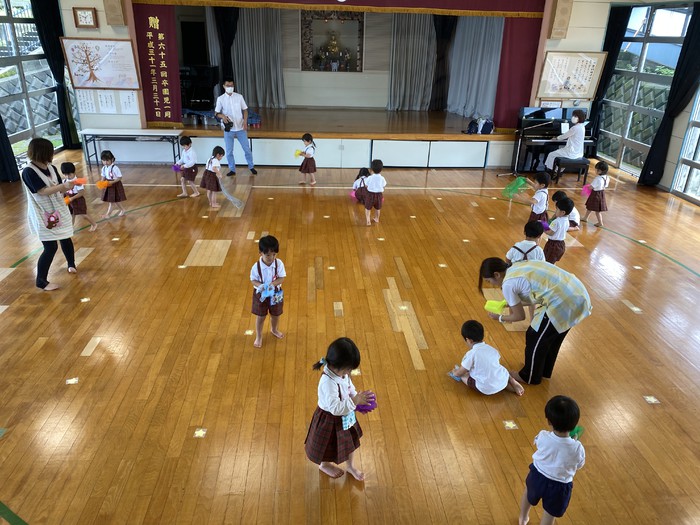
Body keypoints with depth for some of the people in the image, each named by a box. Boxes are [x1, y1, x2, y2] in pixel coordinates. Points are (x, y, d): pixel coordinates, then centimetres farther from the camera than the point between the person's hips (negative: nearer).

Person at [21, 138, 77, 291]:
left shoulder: (51, 168, 3)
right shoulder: (28, 172, -18)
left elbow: (58, 189, 4)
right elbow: (43, 191, -23)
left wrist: (67, 187, -17)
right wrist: (63, 186, -26)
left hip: (59, 211, 7)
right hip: (43, 216, -7)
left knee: (66, 239, 18)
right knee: (51, 247, -8)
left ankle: (71, 265, 44)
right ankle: (41, 281, 7)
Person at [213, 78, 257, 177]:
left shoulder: (239, 97, -1)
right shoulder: (220, 99, -3)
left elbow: (245, 110, 5)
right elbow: (216, 113, 2)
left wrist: (245, 121, -10)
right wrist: (222, 116, -20)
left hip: (240, 128, 0)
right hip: (228, 129, 0)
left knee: (247, 148, 6)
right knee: (229, 151, 5)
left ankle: (251, 167, 24)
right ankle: (232, 169, 20)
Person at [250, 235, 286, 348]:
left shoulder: (279, 263, -19)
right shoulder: (256, 266, -22)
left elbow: (282, 278, -14)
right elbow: (253, 280, -12)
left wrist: (273, 284, -32)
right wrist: (260, 285, -33)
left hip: (275, 294, 2)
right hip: (261, 294, -2)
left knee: (275, 314, 23)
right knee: (260, 317, 13)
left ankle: (274, 329, 53)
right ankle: (259, 336, 33)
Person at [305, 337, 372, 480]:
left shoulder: (342, 373, -13)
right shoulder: (328, 383, -39)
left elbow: (350, 389, 3)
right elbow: (335, 408, -40)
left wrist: (358, 401, -14)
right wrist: (355, 401, -41)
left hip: (345, 416, 7)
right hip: (330, 420, -7)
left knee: (351, 440, 25)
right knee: (329, 445, 21)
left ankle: (351, 466, 51)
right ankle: (324, 465, 52)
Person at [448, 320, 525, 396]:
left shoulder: (471, 354, -12)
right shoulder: (492, 349, 6)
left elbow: (460, 372, -4)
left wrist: (454, 373, 19)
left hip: (488, 389, -5)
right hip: (503, 382, 6)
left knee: (463, 375, 5)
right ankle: (512, 382, 16)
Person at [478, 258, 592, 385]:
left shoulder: (508, 284, -9)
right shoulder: (519, 267, 16)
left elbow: (520, 316, 2)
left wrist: (499, 318, 18)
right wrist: (511, 302, 29)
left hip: (563, 304, -9)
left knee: (535, 338, 14)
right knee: (552, 337, 28)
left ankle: (530, 377, 34)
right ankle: (544, 370, 50)